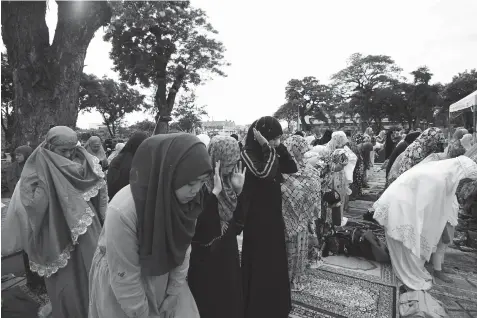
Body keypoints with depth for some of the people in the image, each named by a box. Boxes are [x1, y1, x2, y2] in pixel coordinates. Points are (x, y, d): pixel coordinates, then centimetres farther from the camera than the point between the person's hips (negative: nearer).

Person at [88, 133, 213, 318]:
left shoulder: (188, 200, -18)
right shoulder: (123, 212, -33)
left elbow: (182, 249, -5)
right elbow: (125, 278, -22)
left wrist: (174, 295, -3)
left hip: (163, 278, 4)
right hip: (121, 287, -4)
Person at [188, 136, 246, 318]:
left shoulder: (228, 183, -2)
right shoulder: (200, 185, -21)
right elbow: (201, 230, -28)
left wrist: (239, 189, -13)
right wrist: (216, 192, -33)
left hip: (228, 255, 6)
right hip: (206, 261, -6)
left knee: (231, 302, 21)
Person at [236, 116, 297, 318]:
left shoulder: (271, 153, 5)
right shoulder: (248, 153, -17)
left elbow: (292, 169, 2)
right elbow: (264, 174, -31)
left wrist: (278, 147, -6)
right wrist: (267, 147, -26)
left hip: (273, 215, 8)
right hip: (256, 218, -8)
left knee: (276, 263, 20)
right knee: (258, 265, 7)